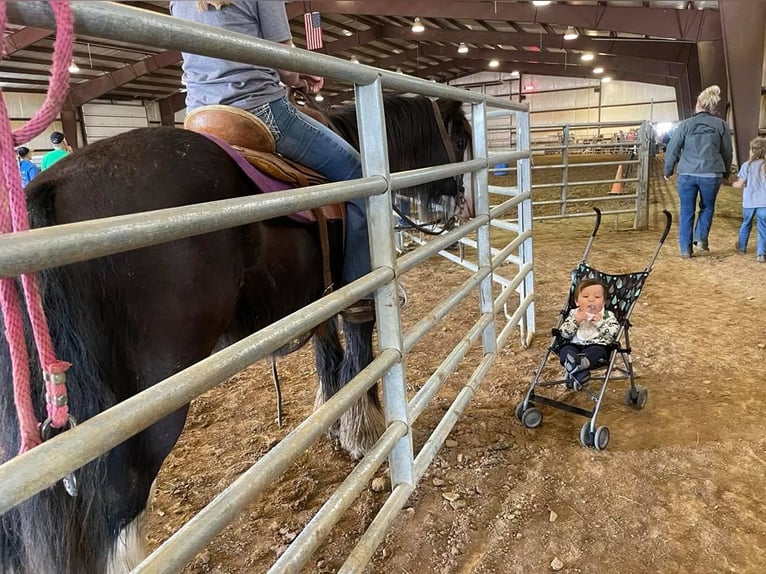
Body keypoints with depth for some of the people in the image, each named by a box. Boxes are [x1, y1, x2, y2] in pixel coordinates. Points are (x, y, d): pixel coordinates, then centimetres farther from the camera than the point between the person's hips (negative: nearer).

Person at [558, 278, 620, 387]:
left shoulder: (608, 316, 12)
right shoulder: (574, 314, 15)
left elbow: (614, 334, -2)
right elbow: (564, 333, 6)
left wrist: (600, 323, -12)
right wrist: (575, 321, -8)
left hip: (598, 346, -2)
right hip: (576, 345, 2)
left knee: (597, 350, -35)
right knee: (565, 349, -27)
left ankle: (581, 363, -66)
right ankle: (579, 371, -52)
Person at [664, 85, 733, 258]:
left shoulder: (685, 125, -2)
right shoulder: (721, 125, 2)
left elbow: (672, 150, 2)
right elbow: (727, 152, 9)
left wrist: (668, 171, 15)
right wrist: (726, 173, 23)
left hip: (687, 174, 0)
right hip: (711, 174, 1)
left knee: (686, 211, 9)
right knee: (707, 208, 22)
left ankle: (685, 248, 11)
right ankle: (701, 237, 6)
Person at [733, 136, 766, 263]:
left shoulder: (747, 165, -6)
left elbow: (740, 184, -7)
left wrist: (735, 184, 14)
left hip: (749, 202, 0)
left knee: (746, 224, 21)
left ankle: (742, 246, 37)